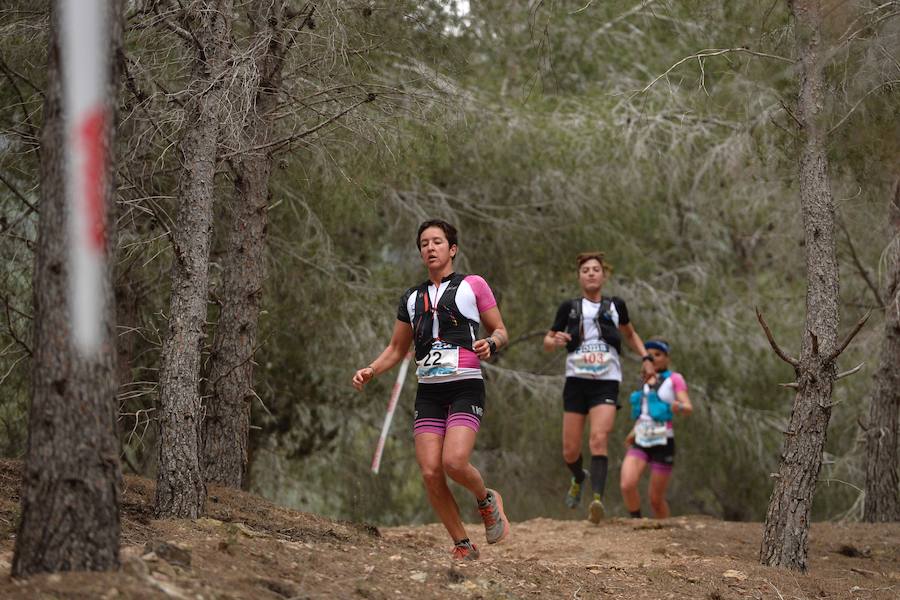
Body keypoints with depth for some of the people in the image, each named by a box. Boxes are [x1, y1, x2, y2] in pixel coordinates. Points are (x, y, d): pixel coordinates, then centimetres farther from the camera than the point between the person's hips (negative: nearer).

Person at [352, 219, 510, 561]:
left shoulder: (473, 286, 5)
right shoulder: (412, 299, 18)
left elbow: (500, 331, 9)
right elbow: (397, 349, 24)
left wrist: (490, 344, -14)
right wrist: (370, 371, 6)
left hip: (465, 387, -4)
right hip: (428, 391, 5)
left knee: (454, 461, -23)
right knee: (430, 472, -9)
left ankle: (487, 501, 9)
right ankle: (462, 546, 4)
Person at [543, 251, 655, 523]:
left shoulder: (615, 306, 9)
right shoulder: (569, 308, 7)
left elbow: (630, 334, 27)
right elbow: (547, 342, 12)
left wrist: (645, 358, 12)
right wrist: (555, 341, -12)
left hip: (606, 383, -1)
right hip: (576, 381, 1)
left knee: (599, 439, -23)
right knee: (570, 450, 2)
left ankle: (597, 499, -33)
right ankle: (578, 478, 37)